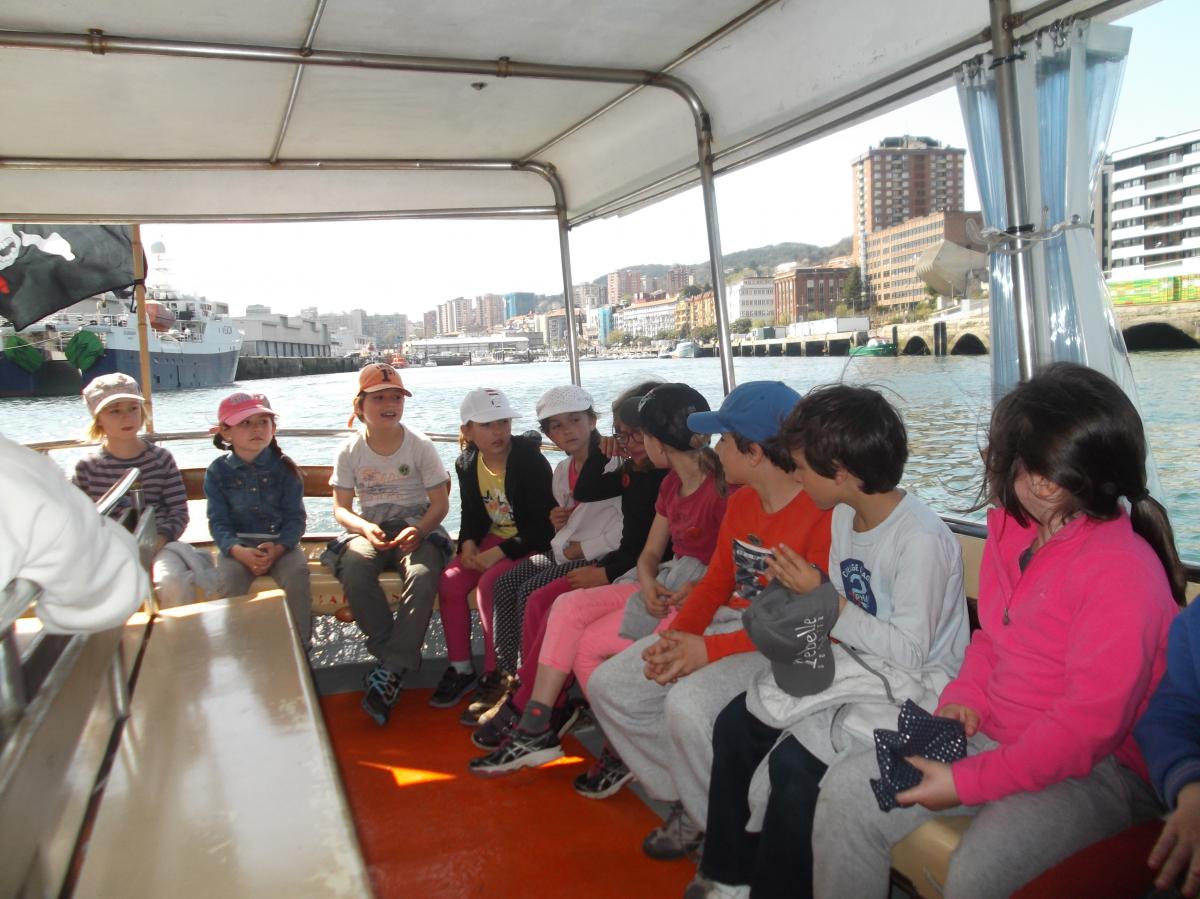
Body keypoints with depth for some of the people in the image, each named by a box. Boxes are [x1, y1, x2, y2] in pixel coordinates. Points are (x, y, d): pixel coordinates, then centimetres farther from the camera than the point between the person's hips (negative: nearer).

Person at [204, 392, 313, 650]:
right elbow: (218, 521, -1)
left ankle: (300, 643, -14)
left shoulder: (284, 468, 2)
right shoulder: (218, 471, 3)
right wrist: (238, 551, -21)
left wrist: (278, 548, -21)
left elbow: (295, 517, -2)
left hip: (280, 543, 0)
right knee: (230, 579, -30)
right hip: (237, 545, 1)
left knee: (296, 573, -29)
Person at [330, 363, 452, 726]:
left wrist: (419, 530, -23)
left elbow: (440, 502, -2)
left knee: (424, 573, -35)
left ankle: (392, 668, -26)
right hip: (368, 530, 2)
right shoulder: (350, 451, 3)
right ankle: (396, 656, -19)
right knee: (353, 572, -33)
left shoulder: (420, 445, -1)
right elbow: (341, 508, 3)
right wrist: (365, 528, -20)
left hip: (416, 527, -1)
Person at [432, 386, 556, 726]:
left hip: (531, 544, -6)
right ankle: (461, 668, 3)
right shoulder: (467, 463, 0)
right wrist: (468, 543, -9)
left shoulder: (529, 459, -19)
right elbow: (472, 514, 12)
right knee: (450, 580, -14)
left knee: (489, 583, -28)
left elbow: (543, 524, -21)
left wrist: (499, 553, -24)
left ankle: (497, 677, -13)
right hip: (495, 538, 7)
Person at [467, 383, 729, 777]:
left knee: (590, 644, -13)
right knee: (569, 606, -4)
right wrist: (648, 583, -8)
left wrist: (693, 590, -23)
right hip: (667, 586, 9)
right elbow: (650, 553, 12)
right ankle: (535, 730, -3)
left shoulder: (720, 486, -18)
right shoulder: (672, 484, 11)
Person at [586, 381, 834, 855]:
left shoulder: (822, 513, -19)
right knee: (610, 686, -1)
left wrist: (712, 649, -23)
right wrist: (674, 637, -6)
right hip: (730, 623, 9)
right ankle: (689, 802, 12)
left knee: (688, 704, -33)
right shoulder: (740, 503, 11)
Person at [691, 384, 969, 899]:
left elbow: (910, 653, -22)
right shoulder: (843, 515, 4)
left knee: (795, 761, -25)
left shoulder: (922, 539, -23)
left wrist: (825, 603, -24)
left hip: (912, 688, -8)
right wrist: (796, 593, -6)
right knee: (735, 722, -3)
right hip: (855, 666, 9)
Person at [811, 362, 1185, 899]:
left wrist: (967, 783, -22)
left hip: (1100, 769, -7)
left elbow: (1089, 725, -23)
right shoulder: (1012, 527, 3)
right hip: (993, 737, 8)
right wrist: (964, 696, -2)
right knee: (846, 791, -7)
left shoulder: (1122, 572, -22)